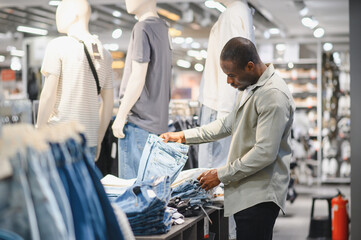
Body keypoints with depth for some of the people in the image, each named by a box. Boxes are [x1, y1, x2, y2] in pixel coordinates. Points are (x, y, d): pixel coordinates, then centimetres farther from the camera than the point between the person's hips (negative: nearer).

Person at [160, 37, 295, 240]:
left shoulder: (273, 96, -18)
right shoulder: (250, 88, 15)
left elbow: (265, 153, -22)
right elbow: (229, 124, 27)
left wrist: (221, 175, -14)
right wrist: (184, 136, 21)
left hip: (259, 196, -10)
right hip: (246, 192, 10)